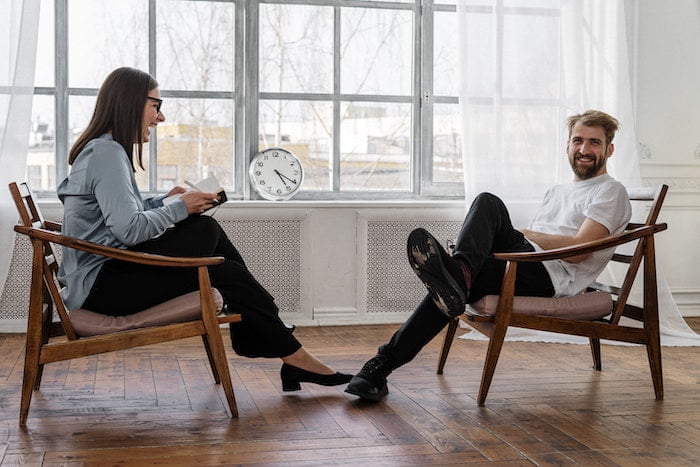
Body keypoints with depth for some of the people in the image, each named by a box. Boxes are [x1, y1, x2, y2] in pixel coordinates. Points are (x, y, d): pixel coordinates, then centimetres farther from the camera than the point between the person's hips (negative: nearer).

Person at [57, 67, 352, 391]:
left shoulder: (102, 149, 17)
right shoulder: (107, 153, -15)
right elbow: (128, 230, -24)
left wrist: (164, 201, 7)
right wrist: (179, 208, -11)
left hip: (102, 276, 10)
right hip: (103, 285, -10)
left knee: (207, 229, 1)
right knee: (226, 274, -10)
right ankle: (293, 356, 1)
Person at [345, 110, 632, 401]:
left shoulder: (610, 191, 9)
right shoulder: (558, 191, 33)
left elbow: (577, 251, -8)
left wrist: (518, 233, -3)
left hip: (552, 277, -7)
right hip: (528, 270, 7)